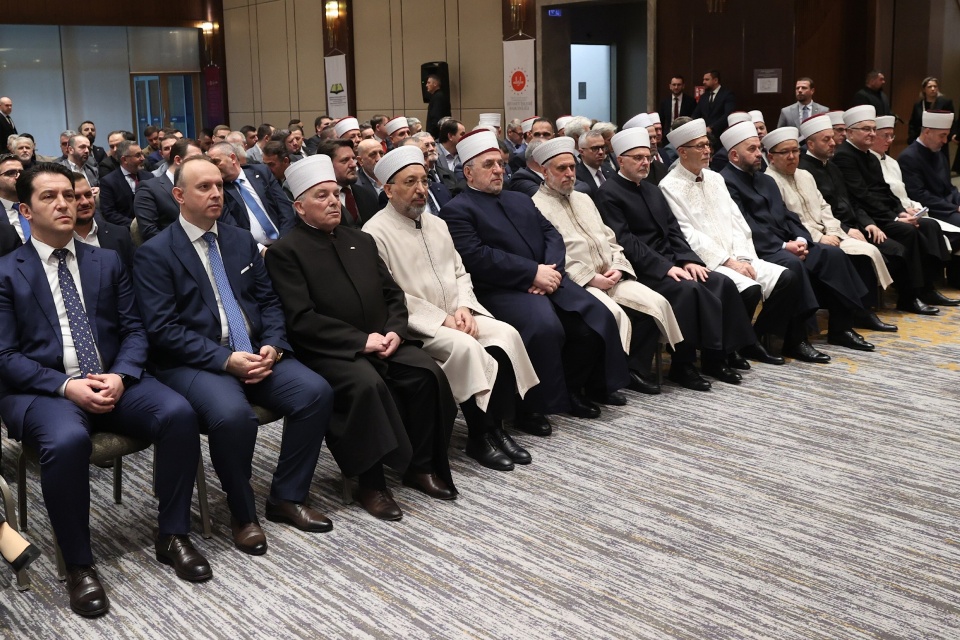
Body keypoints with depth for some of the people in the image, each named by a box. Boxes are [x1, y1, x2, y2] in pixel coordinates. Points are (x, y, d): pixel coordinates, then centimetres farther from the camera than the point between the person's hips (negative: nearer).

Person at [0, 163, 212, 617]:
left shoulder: (108, 262, 14)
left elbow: (133, 329, 9)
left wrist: (119, 376, -13)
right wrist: (67, 386, -18)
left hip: (112, 381, 3)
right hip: (41, 390, -3)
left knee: (178, 412, -25)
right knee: (67, 440, -37)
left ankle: (172, 536, -8)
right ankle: (79, 565, -16)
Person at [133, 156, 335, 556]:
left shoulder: (242, 241, 15)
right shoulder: (154, 254, -3)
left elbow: (268, 301, 14)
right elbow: (162, 329, -11)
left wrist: (272, 346, -7)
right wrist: (225, 359, -20)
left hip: (255, 354, 6)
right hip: (194, 362, -5)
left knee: (316, 392, -19)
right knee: (232, 414, -36)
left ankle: (287, 497, -1)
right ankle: (243, 515, -10)